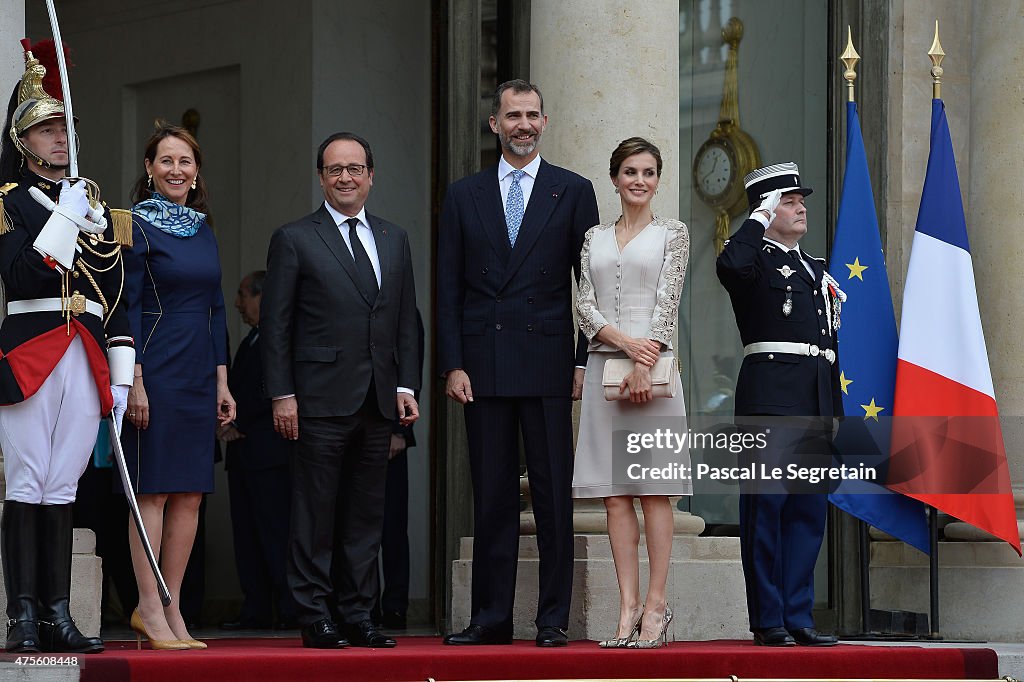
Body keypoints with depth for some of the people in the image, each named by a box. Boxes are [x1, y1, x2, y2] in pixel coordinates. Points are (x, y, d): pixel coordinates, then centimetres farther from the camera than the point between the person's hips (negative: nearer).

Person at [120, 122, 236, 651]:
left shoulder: (204, 231, 16)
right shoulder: (137, 227, -5)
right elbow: (127, 307, -10)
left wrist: (221, 380, 13)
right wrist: (134, 381, -16)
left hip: (199, 376, 7)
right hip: (156, 371, -7)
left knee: (190, 494, 5)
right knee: (154, 490, -5)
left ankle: (171, 609, 9)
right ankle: (150, 610, -3)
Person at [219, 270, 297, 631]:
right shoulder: (250, 341, 21)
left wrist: (238, 423, -11)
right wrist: (226, 422, 6)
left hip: (269, 451, -10)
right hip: (243, 452, 10)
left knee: (276, 530, -10)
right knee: (247, 533, 8)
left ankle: (291, 609, -9)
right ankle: (256, 610, 10)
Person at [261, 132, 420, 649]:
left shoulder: (395, 240, 16)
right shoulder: (294, 239, 2)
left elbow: (406, 320, 15)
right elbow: (275, 324, -1)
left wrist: (406, 386, 5)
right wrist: (281, 394, -8)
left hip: (377, 400, 5)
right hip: (321, 398, -4)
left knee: (367, 514, 6)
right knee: (316, 514, -3)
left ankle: (358, 616, 12)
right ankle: (315, 619, 1)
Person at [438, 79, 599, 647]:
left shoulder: (573, 191, 6)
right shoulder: (464, 196, 11)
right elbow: (449, 288, 8)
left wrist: (586, 362, -2)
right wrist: (453, 365, -1)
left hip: (548, 364, -2)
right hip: (483, 366, 2)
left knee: (553, 496, -1)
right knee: (491, 497, 5)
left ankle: (553, 619, 3)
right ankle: (490, 617, 9)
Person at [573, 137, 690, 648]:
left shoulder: (672, 234, 5)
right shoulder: (595, 239, 14)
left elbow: (667, 301, -4)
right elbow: (585, 305, 5)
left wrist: (645, 364, -14)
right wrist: (625, 342, -12)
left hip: (652, 365, -3)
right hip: (604, 366, 3)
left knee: (654, 488, -4)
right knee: (614, 492, 1)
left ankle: (656, 605, -3)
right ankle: (628, 607, 2)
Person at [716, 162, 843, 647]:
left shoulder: (817, 270, 24)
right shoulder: (756, 259, 2)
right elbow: (730, 265, -25)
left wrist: (836, 412, 18)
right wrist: (759, 219, -10)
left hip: (815, 402, 7)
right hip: (771, 393, -7)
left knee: (808, 510, 6)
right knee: (766, 505, -5)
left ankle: (798, 617, 10)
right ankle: (768, 620, -3)